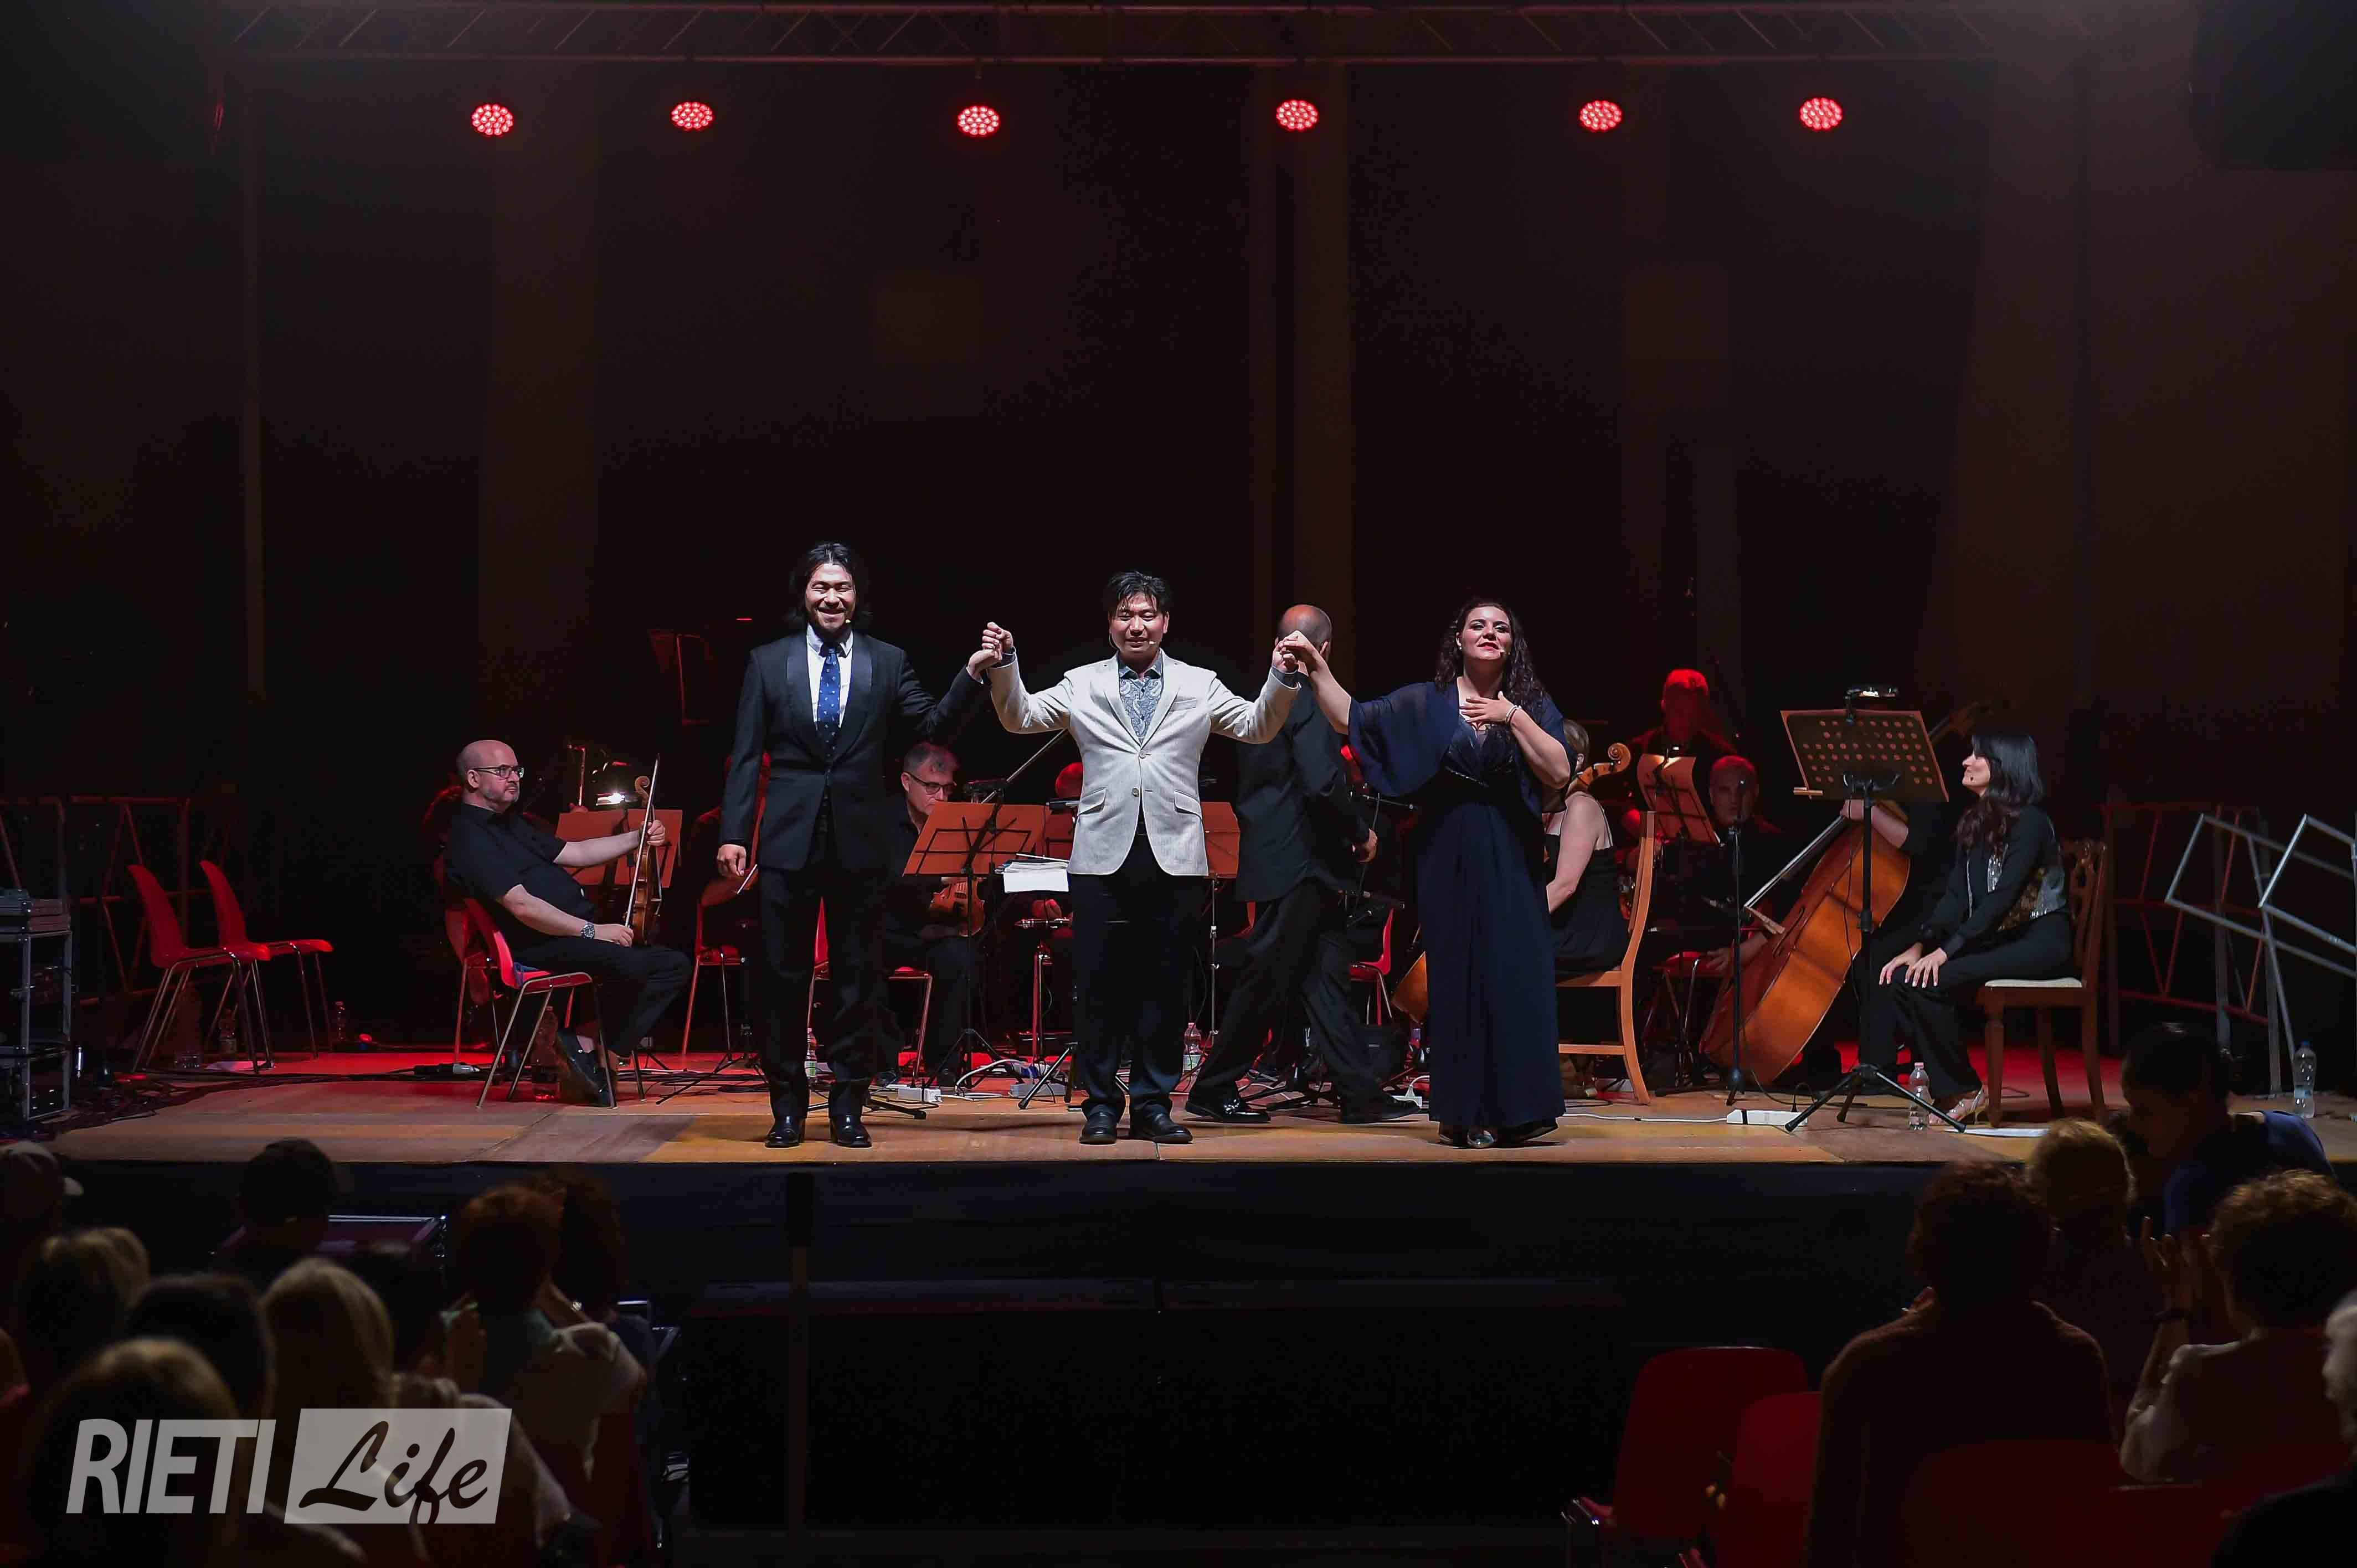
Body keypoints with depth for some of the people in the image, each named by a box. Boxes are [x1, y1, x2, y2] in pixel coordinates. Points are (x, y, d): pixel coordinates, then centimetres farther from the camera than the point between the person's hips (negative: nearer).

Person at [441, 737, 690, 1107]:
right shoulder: (469, 839, -11)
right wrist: (592, 930, -23)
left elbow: (576, 853, 27)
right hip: (539, 946, -11)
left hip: (576, 933, 11)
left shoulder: (511, 825, 23)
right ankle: (593, 1048, -11)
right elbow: (521, 906, -21)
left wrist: (638, 839, 13)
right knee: (630, 964, -34)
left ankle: (605, 1053, -10)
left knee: (673, 964, -1)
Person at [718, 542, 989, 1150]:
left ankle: (847, 1106, 14)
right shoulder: (768, 662, 6)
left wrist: (973, 675, -15)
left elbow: (935, 728, -1)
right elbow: (746, 755, 3)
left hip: (860, 841, 0)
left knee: (859, 978, 5)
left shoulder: (888, 663, 7)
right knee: (781, 975, 3)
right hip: (789, 838, 0)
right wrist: (734, 834, -4)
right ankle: (787, 1104, 14)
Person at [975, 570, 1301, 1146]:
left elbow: (1257, 727, 4)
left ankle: (1153, 1105, 13)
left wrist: (1281, 678, -11)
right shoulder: (1083, 685, 10)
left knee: (1165, 988, 5)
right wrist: (1004, 666, -13)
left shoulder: (1200, 686, 10)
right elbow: (1022, 717, 3)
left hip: (1174, 857, 0)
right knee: (1102, 988, 2)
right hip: (1105, 855, 0)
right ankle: (1101, 1106, 11)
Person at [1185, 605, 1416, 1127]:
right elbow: (1323, 786, -24)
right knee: (1268, 982, -2)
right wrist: (1361, 832, -10)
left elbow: (1244, 788, 19)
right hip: (1302, 867, -9)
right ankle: (1213, 1091, 5)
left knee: (1327, 980, 7)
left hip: (1274, 860, 9)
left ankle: (1361, 1094, 7)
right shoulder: (1309, 701, -15)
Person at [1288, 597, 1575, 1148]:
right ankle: (1465, 1113, 6)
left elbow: (1559, 774, -7)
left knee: (1514, 977, -5)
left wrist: (1515, 718, -13)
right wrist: (1316, 667, -8)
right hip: (1449, 860, 0)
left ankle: (1514, 1109, 0)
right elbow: (1351, 718, 2)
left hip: (1510, 861, 0)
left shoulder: (1531, 706, 5)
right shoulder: (1427, 703, 5)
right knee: (1457, 978, 1)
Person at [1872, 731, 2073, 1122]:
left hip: (2040, 943, -8)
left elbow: (2002, 899, -22)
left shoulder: (2030, 822, -13)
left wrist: (1945, 951, -26)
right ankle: (1945, 1086, -10)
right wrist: (1920, 944, -7)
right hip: (1996, 940, 8)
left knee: (1929, 980, -26)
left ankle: (1962, 1091, -12)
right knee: (1900, 976, -14)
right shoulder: (1974, 824, 13)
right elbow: (1955, 897, 8)